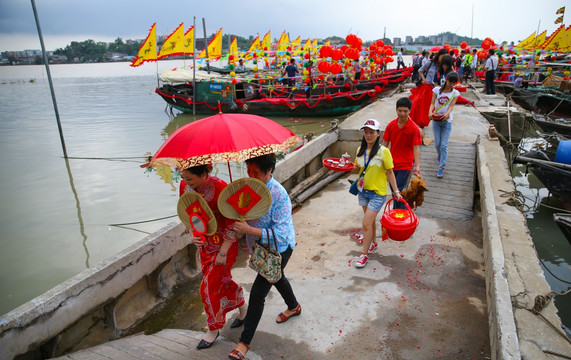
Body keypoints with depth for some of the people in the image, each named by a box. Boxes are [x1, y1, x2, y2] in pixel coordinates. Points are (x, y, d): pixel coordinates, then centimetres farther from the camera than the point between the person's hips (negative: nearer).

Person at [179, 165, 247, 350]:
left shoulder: (221, 188, -29)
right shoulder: (184, 186, -10)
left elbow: (232, 223, -21)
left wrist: (223, 253, -16)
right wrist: (192, 234, -11)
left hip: (224, 245, -6)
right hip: (204, 243, 6)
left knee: (209, 288, 2)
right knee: (221, 280, 20)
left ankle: (213, 329, 28)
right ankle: (242, 305, 47)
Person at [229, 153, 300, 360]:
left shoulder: (279, 196, -31)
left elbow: (280, 234, -33)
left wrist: (250, 230, -41)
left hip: (278, 250, -8)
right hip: (261, 247, 8)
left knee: (257, 294, -4)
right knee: (277, 278, 30)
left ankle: (244, 342, 15)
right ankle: (294, 307, 59)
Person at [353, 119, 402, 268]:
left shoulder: (383, 151, -15)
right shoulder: (360, 150, 1)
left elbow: (390, 173, -8)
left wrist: (396, 191, -5)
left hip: (378, 192, -5)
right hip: (363, 190, 5)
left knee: (366, 223, -7)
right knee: (370, 220, 21)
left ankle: (364, 254, 9)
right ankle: (373, 242, 43)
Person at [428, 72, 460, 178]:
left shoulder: (455, 93, 1)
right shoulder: (437, 89, 1)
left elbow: (451, 105, -10)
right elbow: (432, 103, -6)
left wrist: (447, 113, -32)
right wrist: (430, 112, -26)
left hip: (447, 121, -1)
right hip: (436, 119, 1)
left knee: (444, 145, -6)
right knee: (437, 143, 8)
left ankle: (442, 167, -1)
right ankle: (439, 155, 42)